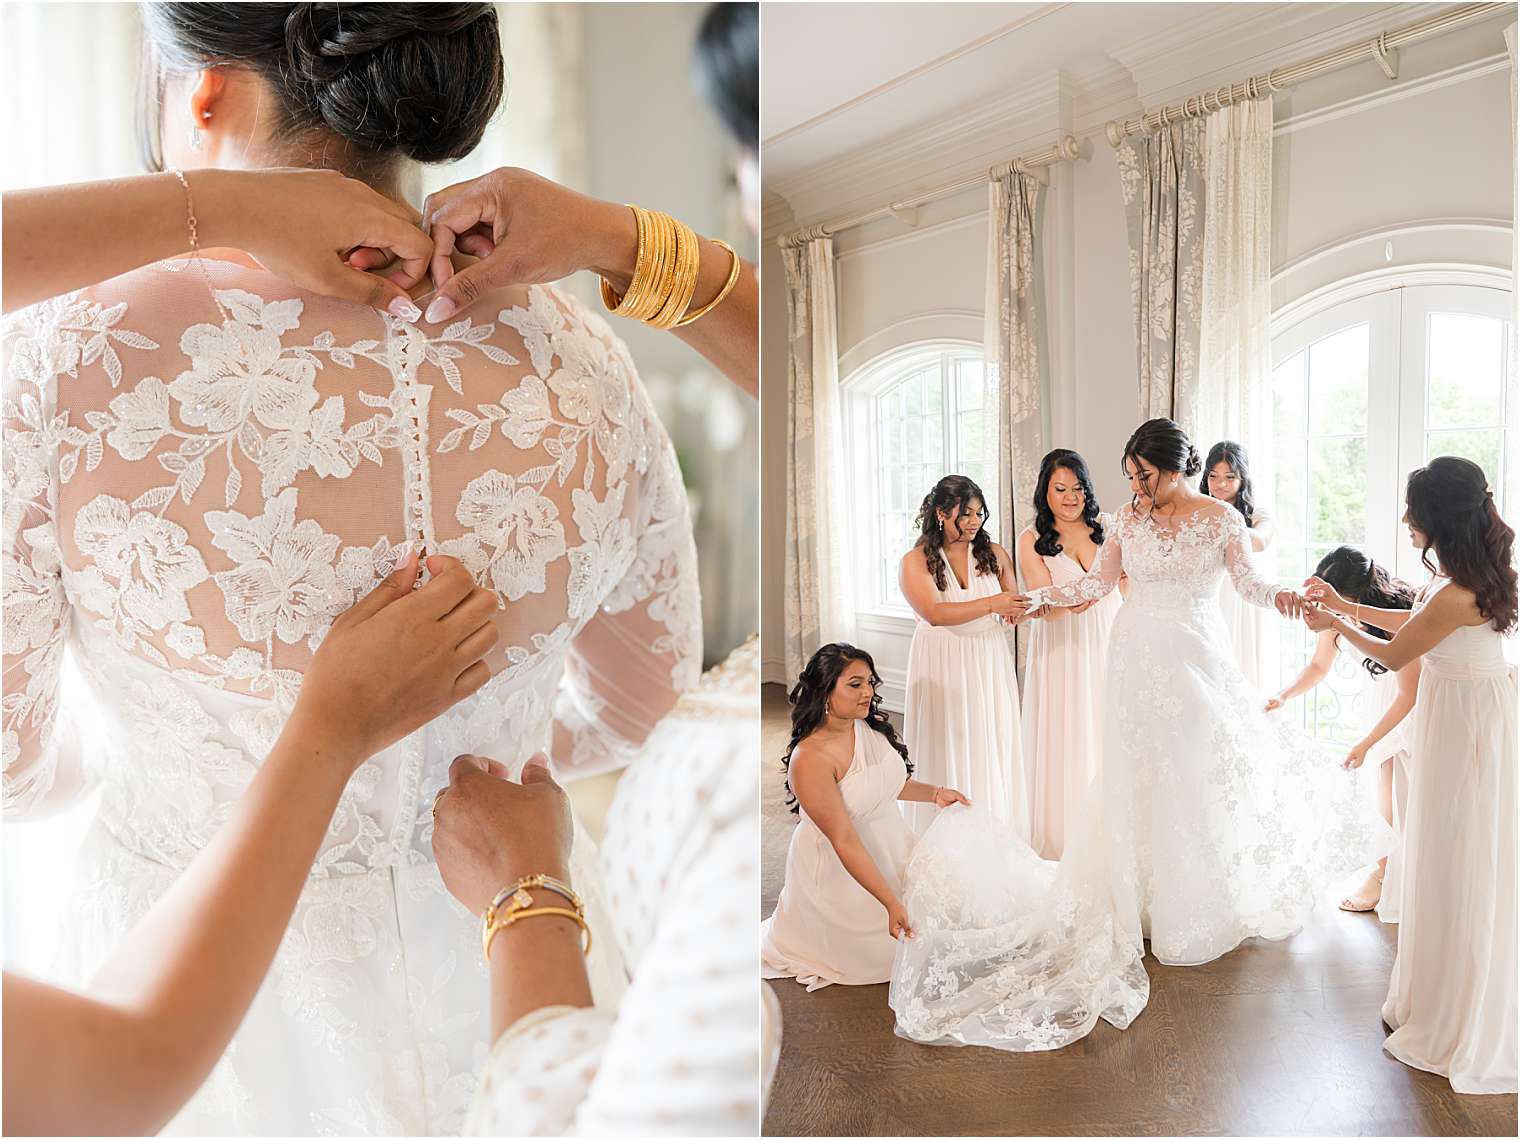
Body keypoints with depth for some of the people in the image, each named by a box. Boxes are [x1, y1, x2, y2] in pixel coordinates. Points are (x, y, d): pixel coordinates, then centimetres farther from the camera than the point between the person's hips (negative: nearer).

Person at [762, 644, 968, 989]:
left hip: (889, 842, 7)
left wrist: (934, 793, 1)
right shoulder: (809, 759, -33)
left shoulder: (871, 725, -9)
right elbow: (845, 842, -31)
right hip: (841, 868, -7)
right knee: (884, 951, 8)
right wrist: (891, 903, -31)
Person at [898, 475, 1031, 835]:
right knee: (948, 753, 0)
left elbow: (1015, 612, 9)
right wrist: (990, 604, -28)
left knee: (993, 749, 4)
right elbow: (934, 613, -19)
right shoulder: (915, 562, -4)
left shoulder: (994, 554, 8)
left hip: (989, 665, 3)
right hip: (942, 668, -3)